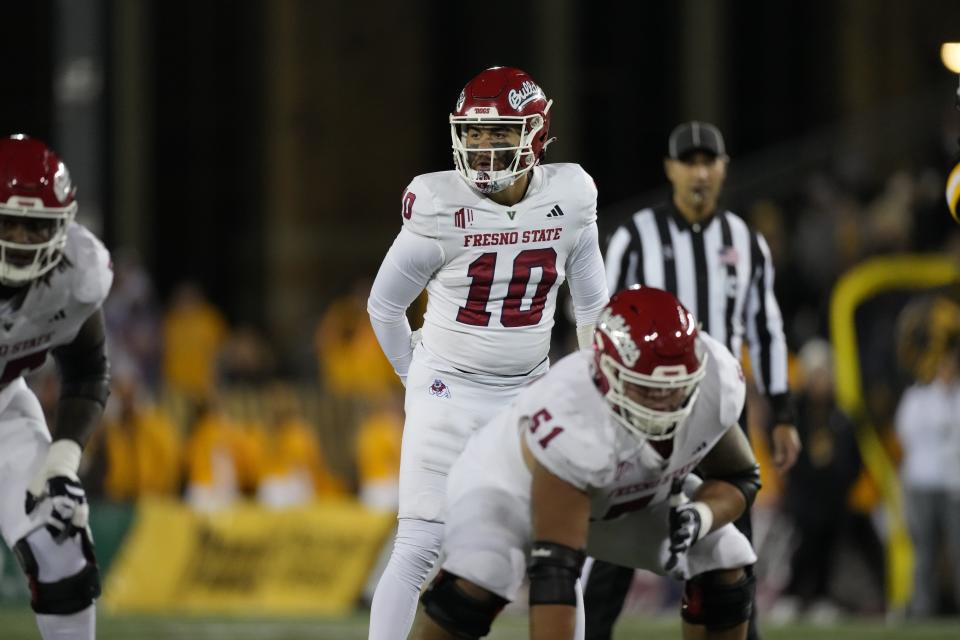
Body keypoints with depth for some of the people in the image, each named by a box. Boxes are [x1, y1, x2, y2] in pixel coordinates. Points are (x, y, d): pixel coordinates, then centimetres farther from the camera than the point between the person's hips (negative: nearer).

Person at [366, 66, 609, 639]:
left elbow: (592, 307, 9)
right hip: (450, 392, -4)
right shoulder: (441, 211, -15)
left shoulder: (569, 202, -6)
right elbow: (384, 306, -1)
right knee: (419, 549, -8)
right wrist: (419, 380, 5)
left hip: (530, 393, 4)